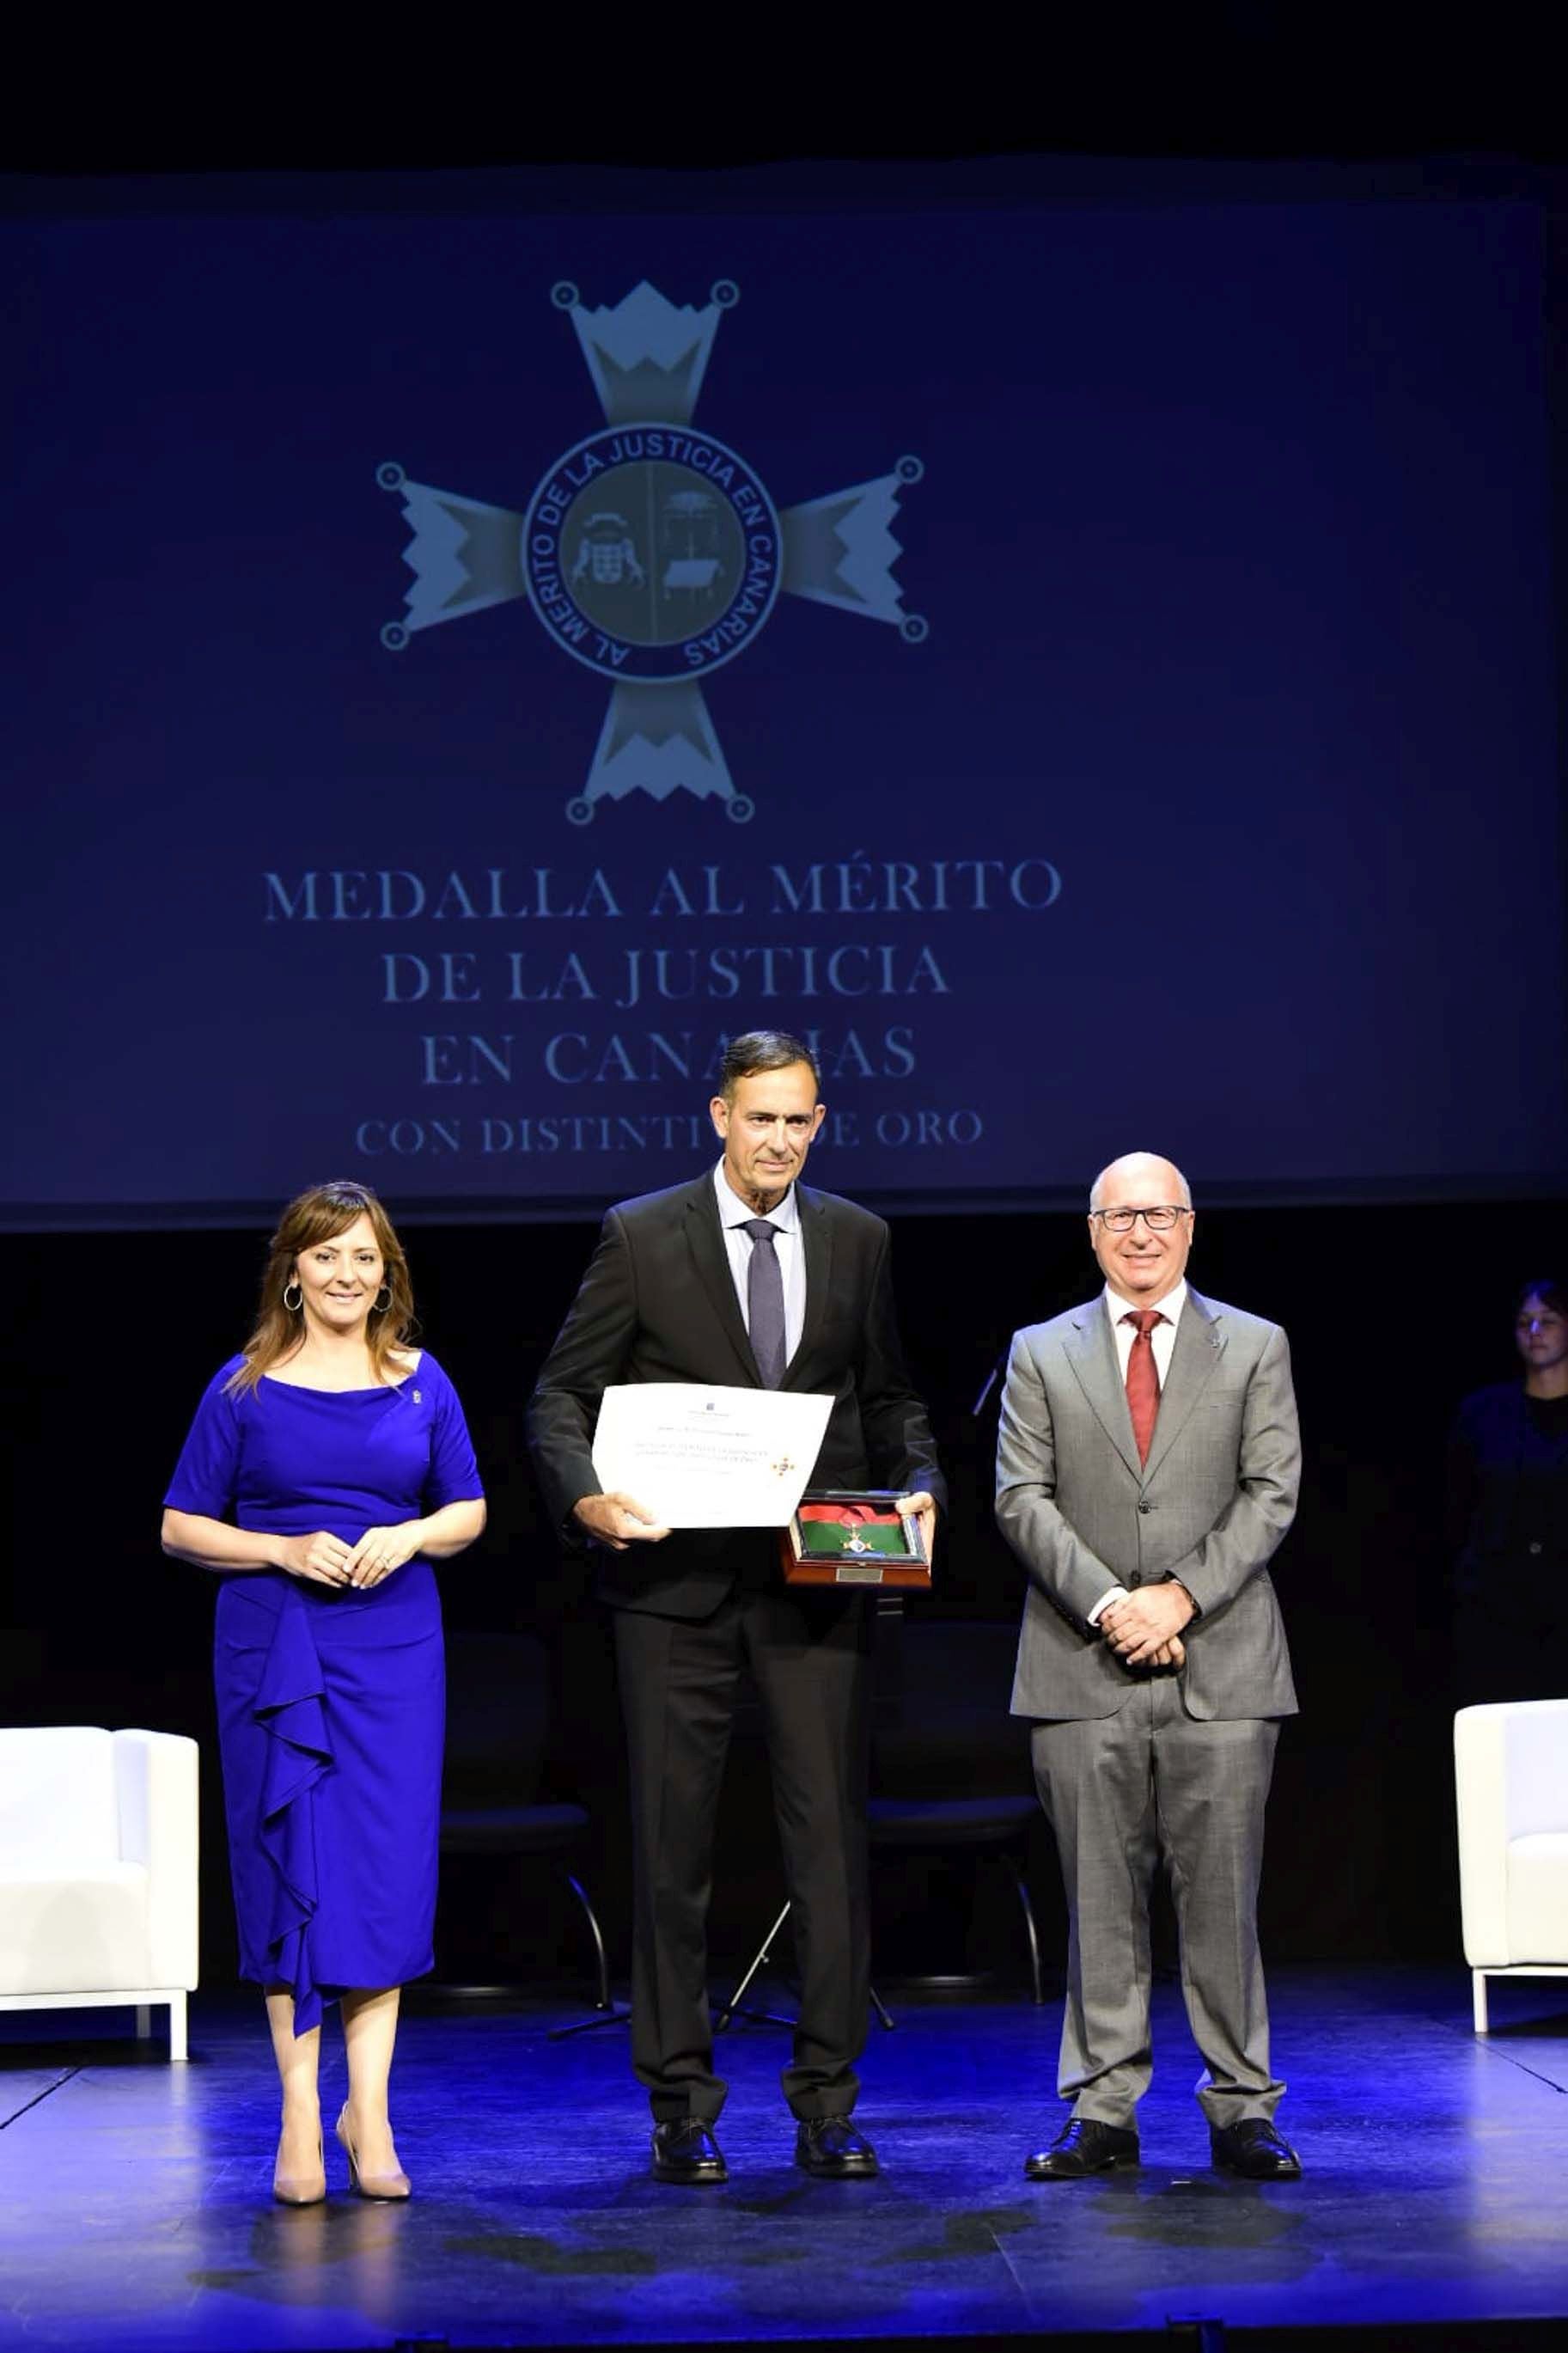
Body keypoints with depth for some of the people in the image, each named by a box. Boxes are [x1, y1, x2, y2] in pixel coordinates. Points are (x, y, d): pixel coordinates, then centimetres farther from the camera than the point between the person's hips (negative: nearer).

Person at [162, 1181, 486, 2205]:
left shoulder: (422, 1383, 7)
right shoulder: (243, 1389, 1)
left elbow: (468, 1511, 14)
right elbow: (181, 1527, 3)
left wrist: (407, 1538, -7)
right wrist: (284, 1551, -12)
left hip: (394, 1648, 1)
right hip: (273, 1647, -1)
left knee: (388, 1871, -3)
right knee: (289, 1865, 0)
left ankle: (368, 2109, 4)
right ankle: (300, 2112, 8)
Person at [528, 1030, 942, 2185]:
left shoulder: (857, 1240, 9)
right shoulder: (641, 1236, 0)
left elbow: (888, 1397, 16)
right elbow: (563, 1394, 0)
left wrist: (918, 1482, -3)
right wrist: (586, 1496, -18)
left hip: (817, 1580, 2)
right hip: (677, 1579, -2)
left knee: (831, 1839, 0)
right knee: (674, 1845, 3)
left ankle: (827, 2103, 8)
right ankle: (682, 2109, 12)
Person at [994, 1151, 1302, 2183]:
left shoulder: (1256, 1348, 10)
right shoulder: (1041, 1353, 11)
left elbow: (1272, 1493, 2)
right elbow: (1023, 1498, 2)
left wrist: (1183, 1595, -11)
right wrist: (1106, 1604, -11)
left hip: (1222, 1664, 0)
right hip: (1084, 1670, 1)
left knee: (1222, 1896, 0)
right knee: (1101, 1900, 2)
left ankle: (1241, 2111, 8)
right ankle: (1104, 2114, 8)